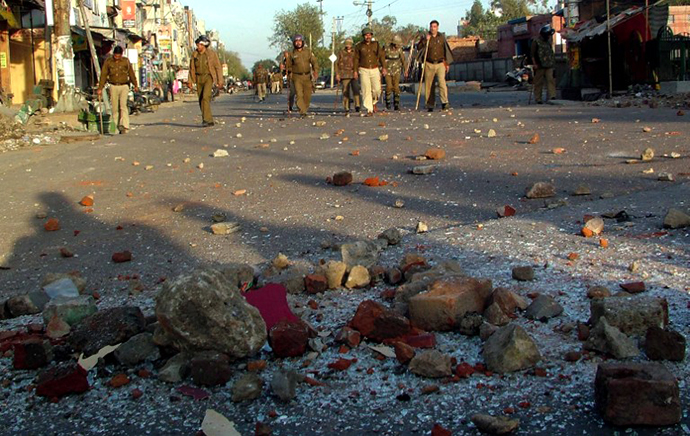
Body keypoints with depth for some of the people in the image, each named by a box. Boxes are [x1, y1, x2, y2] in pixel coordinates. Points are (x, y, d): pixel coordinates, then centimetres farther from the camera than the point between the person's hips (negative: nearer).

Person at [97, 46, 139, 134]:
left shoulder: (126, 61, 2)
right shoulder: (108, 61, 2)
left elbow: (131, 73, 11)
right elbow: (103, 75, 4)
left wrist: (135, 85, 15)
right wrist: (100, 88, 0)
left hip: (124, 86, -1)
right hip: (113, 87, 2)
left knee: (123, 105, -16)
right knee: (115, 108, 2)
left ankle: (124, 126, -24)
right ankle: (116, 127, 8)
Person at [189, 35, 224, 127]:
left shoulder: (211, 54, -6)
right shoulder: (195, 54, 5)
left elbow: (218, 67, -2)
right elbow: (192, 68, 12)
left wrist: (220, 80, -5)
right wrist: (190, 80, 7)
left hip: (208, 78, -5)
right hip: (199, 79, 5)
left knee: (205, 98, -21)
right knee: (201, 100, 5)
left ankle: (206, 120, -21)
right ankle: (210, 121, 15)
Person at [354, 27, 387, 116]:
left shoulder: (376, 44, 7)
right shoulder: (359, 46, 4)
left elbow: (381, 56, 7)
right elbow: (356, 59, 6)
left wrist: (383, 67, -2)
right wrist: (355, 71, 0)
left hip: (375, 70, 1)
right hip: (364, 70, -1)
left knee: (377, 89, -8)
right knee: (366, 90, -8)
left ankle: (374, 102, 23)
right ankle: (369, 110, -6)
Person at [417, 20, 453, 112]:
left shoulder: (442, 37, 10)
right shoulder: (426, 37, 6)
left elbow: (446, 50, 16)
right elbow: (419, 47, -6)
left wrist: (447, 63, 14)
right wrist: (426, 40, -18)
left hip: (440, 64, 0)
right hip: (429, 64, 0)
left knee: (442, 81, -19)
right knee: (429, 85, 1)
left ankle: (444, 102, -24)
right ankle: (430, 105, 8)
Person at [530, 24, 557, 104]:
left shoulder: (548, 41, 17)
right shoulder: (536, 41, -4)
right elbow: (532, 53, -7)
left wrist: (553, 62, 18)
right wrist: (534, 64, -13)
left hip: (549, 65, 6)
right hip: (540, 65, -6)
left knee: (551, 80, -7)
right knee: (539, 82, 0)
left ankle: (551, 96, -12)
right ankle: (538, 99, 6)